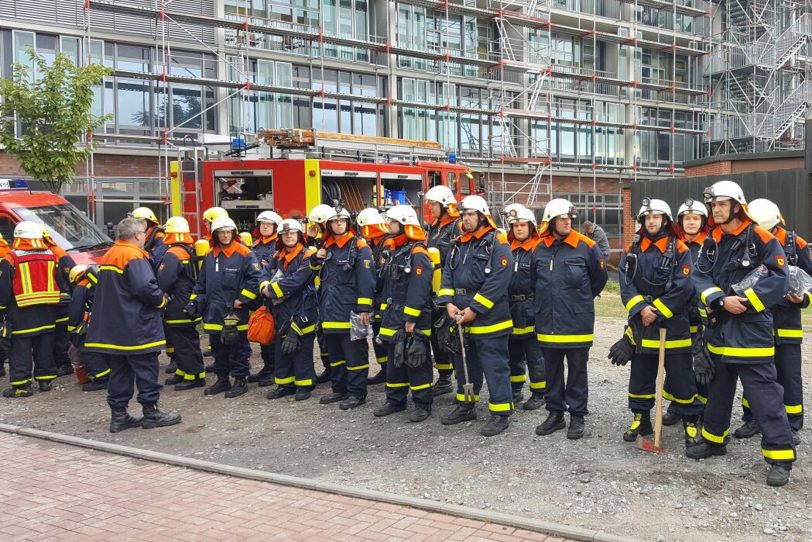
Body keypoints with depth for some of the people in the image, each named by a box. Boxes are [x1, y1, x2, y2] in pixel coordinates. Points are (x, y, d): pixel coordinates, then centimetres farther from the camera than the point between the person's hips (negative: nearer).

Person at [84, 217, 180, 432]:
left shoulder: (109, 256, 14)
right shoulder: (134, 257, -15)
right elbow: (146, 288, -26)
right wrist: (161, 300, -6)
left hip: (112, 329, 9)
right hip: (136, 329, -9)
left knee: (119, 371, 12)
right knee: (146, 370, 2)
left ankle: (118, 415, 16)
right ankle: (151, 413, 9)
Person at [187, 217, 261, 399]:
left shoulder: (244, 254, -8)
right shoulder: (210, 256, 11)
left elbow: (254, 279, -12)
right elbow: (201, 283, 17)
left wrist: (242, 299, -13)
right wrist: (194, 302, 8)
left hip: (235, 314, -6)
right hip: (214, 313, 6)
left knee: (238, 348, 4)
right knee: (218, 348, 15)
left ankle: (240, 380, 14)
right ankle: (222, 379, 26)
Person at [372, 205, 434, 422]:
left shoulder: (417, 253, -15)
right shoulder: (394, 251, 15)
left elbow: (419, 288, -22)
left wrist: (411, 318, -24)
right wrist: (386, 314, 16)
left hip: (413, 319, -9)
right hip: (394, 318, 9)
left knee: (416, 361, -2)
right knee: (394, 360, 15)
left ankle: (423, 404, 8)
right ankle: (395, 400, 26)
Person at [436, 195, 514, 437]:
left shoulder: (497, 244, -11)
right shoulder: (458, 245, 13)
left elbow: (497, 282, -19)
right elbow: (447, 275, 11)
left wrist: (474, 309, -20)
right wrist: (448, 303, -5)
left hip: (489, 320, -8)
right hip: (461, 319, 8)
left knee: (495, 366, -3)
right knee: (465, 363, 19)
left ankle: (501, 413, 5)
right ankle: (466, 406, 32)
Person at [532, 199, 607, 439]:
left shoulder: (586, 246, -6)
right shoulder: (539, 249, 4)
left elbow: (600, 278, 6)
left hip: (577, 323, -3)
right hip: (547, 323, 3)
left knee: (577, 372, 6)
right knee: (552, 371, 13)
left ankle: (577, 416, 16)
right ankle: (555, 413, 25)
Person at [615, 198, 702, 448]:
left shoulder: (680, 250, -5)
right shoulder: (633, 249, 5)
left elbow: (682, 288, -13)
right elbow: (626, 283, -3)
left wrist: (657, 312, -15)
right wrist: (640, 309, -16)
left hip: (673, 324, -4)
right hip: (641, 325, 4)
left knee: (681, 377, 2)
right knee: (640, 374, 13)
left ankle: (691, 422, 16)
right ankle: (641, 419, 26)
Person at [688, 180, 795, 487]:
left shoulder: (760, 239, -9)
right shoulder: (711, 243, 9)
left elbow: (778, 277, -14)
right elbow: (700, 277, 1)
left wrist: (745, 300, -18)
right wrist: (721, 300, -16)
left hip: (752, 329, -7)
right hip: (719, 328, 7)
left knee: (764, 394, -7)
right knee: (718, 389, 20)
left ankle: (781, 456, 0)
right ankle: (714, 439, 35)